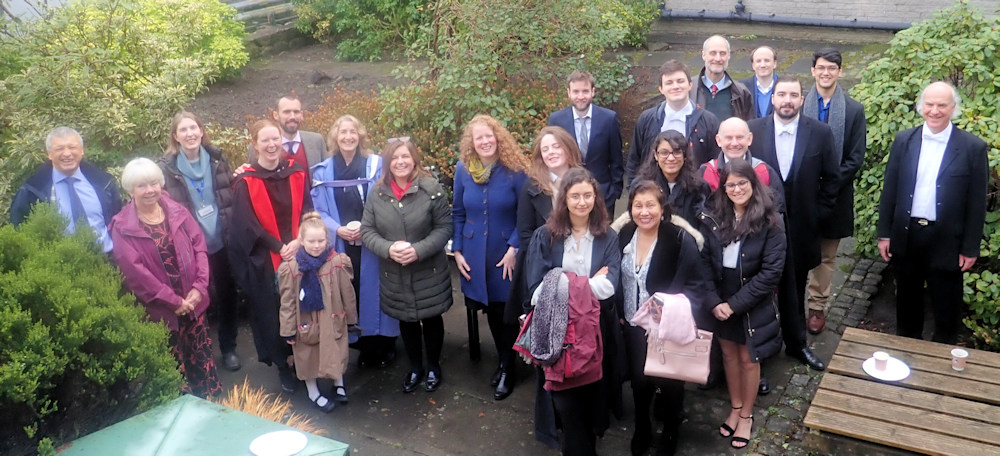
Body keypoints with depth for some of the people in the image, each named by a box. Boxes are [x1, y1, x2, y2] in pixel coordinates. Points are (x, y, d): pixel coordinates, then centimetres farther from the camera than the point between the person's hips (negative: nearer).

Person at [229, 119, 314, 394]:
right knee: (272, 313, 5)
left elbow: (307, 211, 4)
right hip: (264, 261, -2)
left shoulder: (296, 173, 3)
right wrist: (279, 247, -14)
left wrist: (298, 242, -11)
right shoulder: (246, 183, -6)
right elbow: (247, 225, -9)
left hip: (299, 254, 2)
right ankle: (283, 367, 19)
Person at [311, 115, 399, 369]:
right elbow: (318, 210, 5)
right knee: (350, 293, 5)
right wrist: (338, 229, -12)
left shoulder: (376, 165, 0)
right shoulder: (323, 170, 6)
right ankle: (363, 346, 18)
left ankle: (383, 345, 14)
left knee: (374, 290, 1)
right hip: (340, 245, 2)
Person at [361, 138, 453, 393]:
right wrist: (388, 248, -20)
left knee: (431, 319, 13)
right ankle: (415, 367, 39)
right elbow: (367, 231, -1)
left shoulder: (431, 189, -12)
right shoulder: (377, 193, -3)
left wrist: (419, 250, -24)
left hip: (429, 273, -2)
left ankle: (433, 367, 37)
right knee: (406, 321, 17)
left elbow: (444, 227, -11)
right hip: (395, 276, 3)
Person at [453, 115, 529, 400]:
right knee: (489, 310, 14)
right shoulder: (463, 170, -2)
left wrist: (514, 248, -15)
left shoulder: (514, 170, -12)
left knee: (505, 310, 5)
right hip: (474, 256, 3)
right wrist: (457, 251, 2)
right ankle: (503, 360, 35)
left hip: (506, 255, -3)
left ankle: (507, 369, 25)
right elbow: (458, 214, 6)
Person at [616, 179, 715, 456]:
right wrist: (619, 313, 5)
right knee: (639, 379, 18)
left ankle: (671, 434, 38)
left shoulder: (681, 239, -19)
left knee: (669, 381, 13)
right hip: (633, 325, 4)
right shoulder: (624, 235, -4)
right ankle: (641, 431, 42)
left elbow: (699, 283, -14)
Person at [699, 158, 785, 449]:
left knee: (748, 359, 12)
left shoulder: (769, 222, -14)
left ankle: (747, 415, 31)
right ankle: (735, 408, 38)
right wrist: (714, 302, -16)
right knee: (729, 355, 17)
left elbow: (771, 272, -17)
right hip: (720, 305, 3)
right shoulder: (713, 220, -7)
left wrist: (735, 304, -18)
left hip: (752, 307, -3)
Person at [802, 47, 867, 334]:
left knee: (826, 257, 11)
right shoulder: (799, 105, -2)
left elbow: (856, 159, -4)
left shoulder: (854, 110, -1)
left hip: (835, 195, 0)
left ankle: (817, 307, 24)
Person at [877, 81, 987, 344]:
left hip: (946, 241, -2)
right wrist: (884, 234, 3)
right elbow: (890, 190, 4)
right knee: (907, 300, 18)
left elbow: (977, 203, -5)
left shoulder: (973, 148, -8)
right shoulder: (904, 140, 0)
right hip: (906, 235, 3)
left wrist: (970, 248, -5)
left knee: (946, 307, 10)